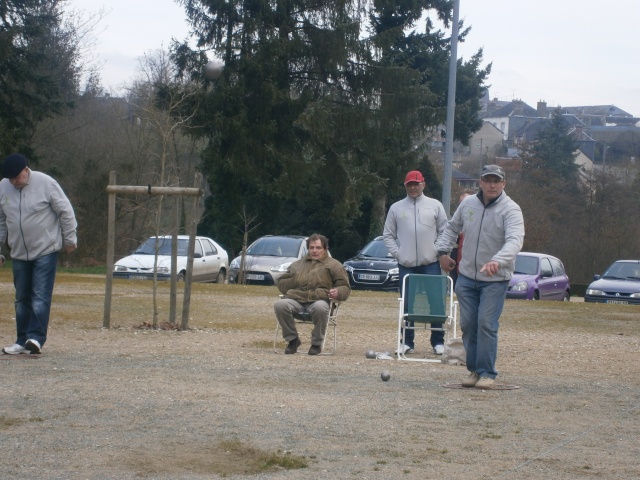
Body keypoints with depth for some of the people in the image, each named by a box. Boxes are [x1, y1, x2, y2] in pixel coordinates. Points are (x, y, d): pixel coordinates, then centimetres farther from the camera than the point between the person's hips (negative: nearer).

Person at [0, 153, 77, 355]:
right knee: (22, 299, 8)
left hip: (46, 250, -5)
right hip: (19, 253, 5)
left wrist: (69, 239, -2)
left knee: (40, 297, -12)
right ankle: (22, 341, 13)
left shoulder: (45, 183, -13)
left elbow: (66, 212, -6)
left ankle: (36, 338, -15)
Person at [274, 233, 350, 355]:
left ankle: (317, 344, -19)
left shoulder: (333, 265, 20)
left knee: (320, 308, -41)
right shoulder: (297, 264, 31)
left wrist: (338, 293, -12)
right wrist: (293, 281, 10)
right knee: (280, 305, -31)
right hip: (295, 299, 3)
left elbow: (345, 288, 12)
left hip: (318, 299, -3)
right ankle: (292, 339, -12)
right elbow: (281, 284, 32)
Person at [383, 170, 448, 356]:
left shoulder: (435, 206, 6)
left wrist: (439, 251, -5)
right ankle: (407, 342, 9)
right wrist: (397, 253, -2)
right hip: (406, 265, 1)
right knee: (407, 304, 3)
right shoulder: (396, 208, 9)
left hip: (431, 263, -1)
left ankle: (438, 342, 3)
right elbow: (388, 235, 10)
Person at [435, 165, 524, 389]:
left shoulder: (510, 210, -14)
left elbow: (515, 240, -31)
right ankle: (474, 370, 15)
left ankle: (487, 373, -5)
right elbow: (452, 228, 21)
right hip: (467, 276, 5)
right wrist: (442, 251, 10)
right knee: (468, 324, 5)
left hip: (495, 279, -5)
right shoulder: (468, 204, 3)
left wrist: (497, 261, -46)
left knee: (486, 324, -12)